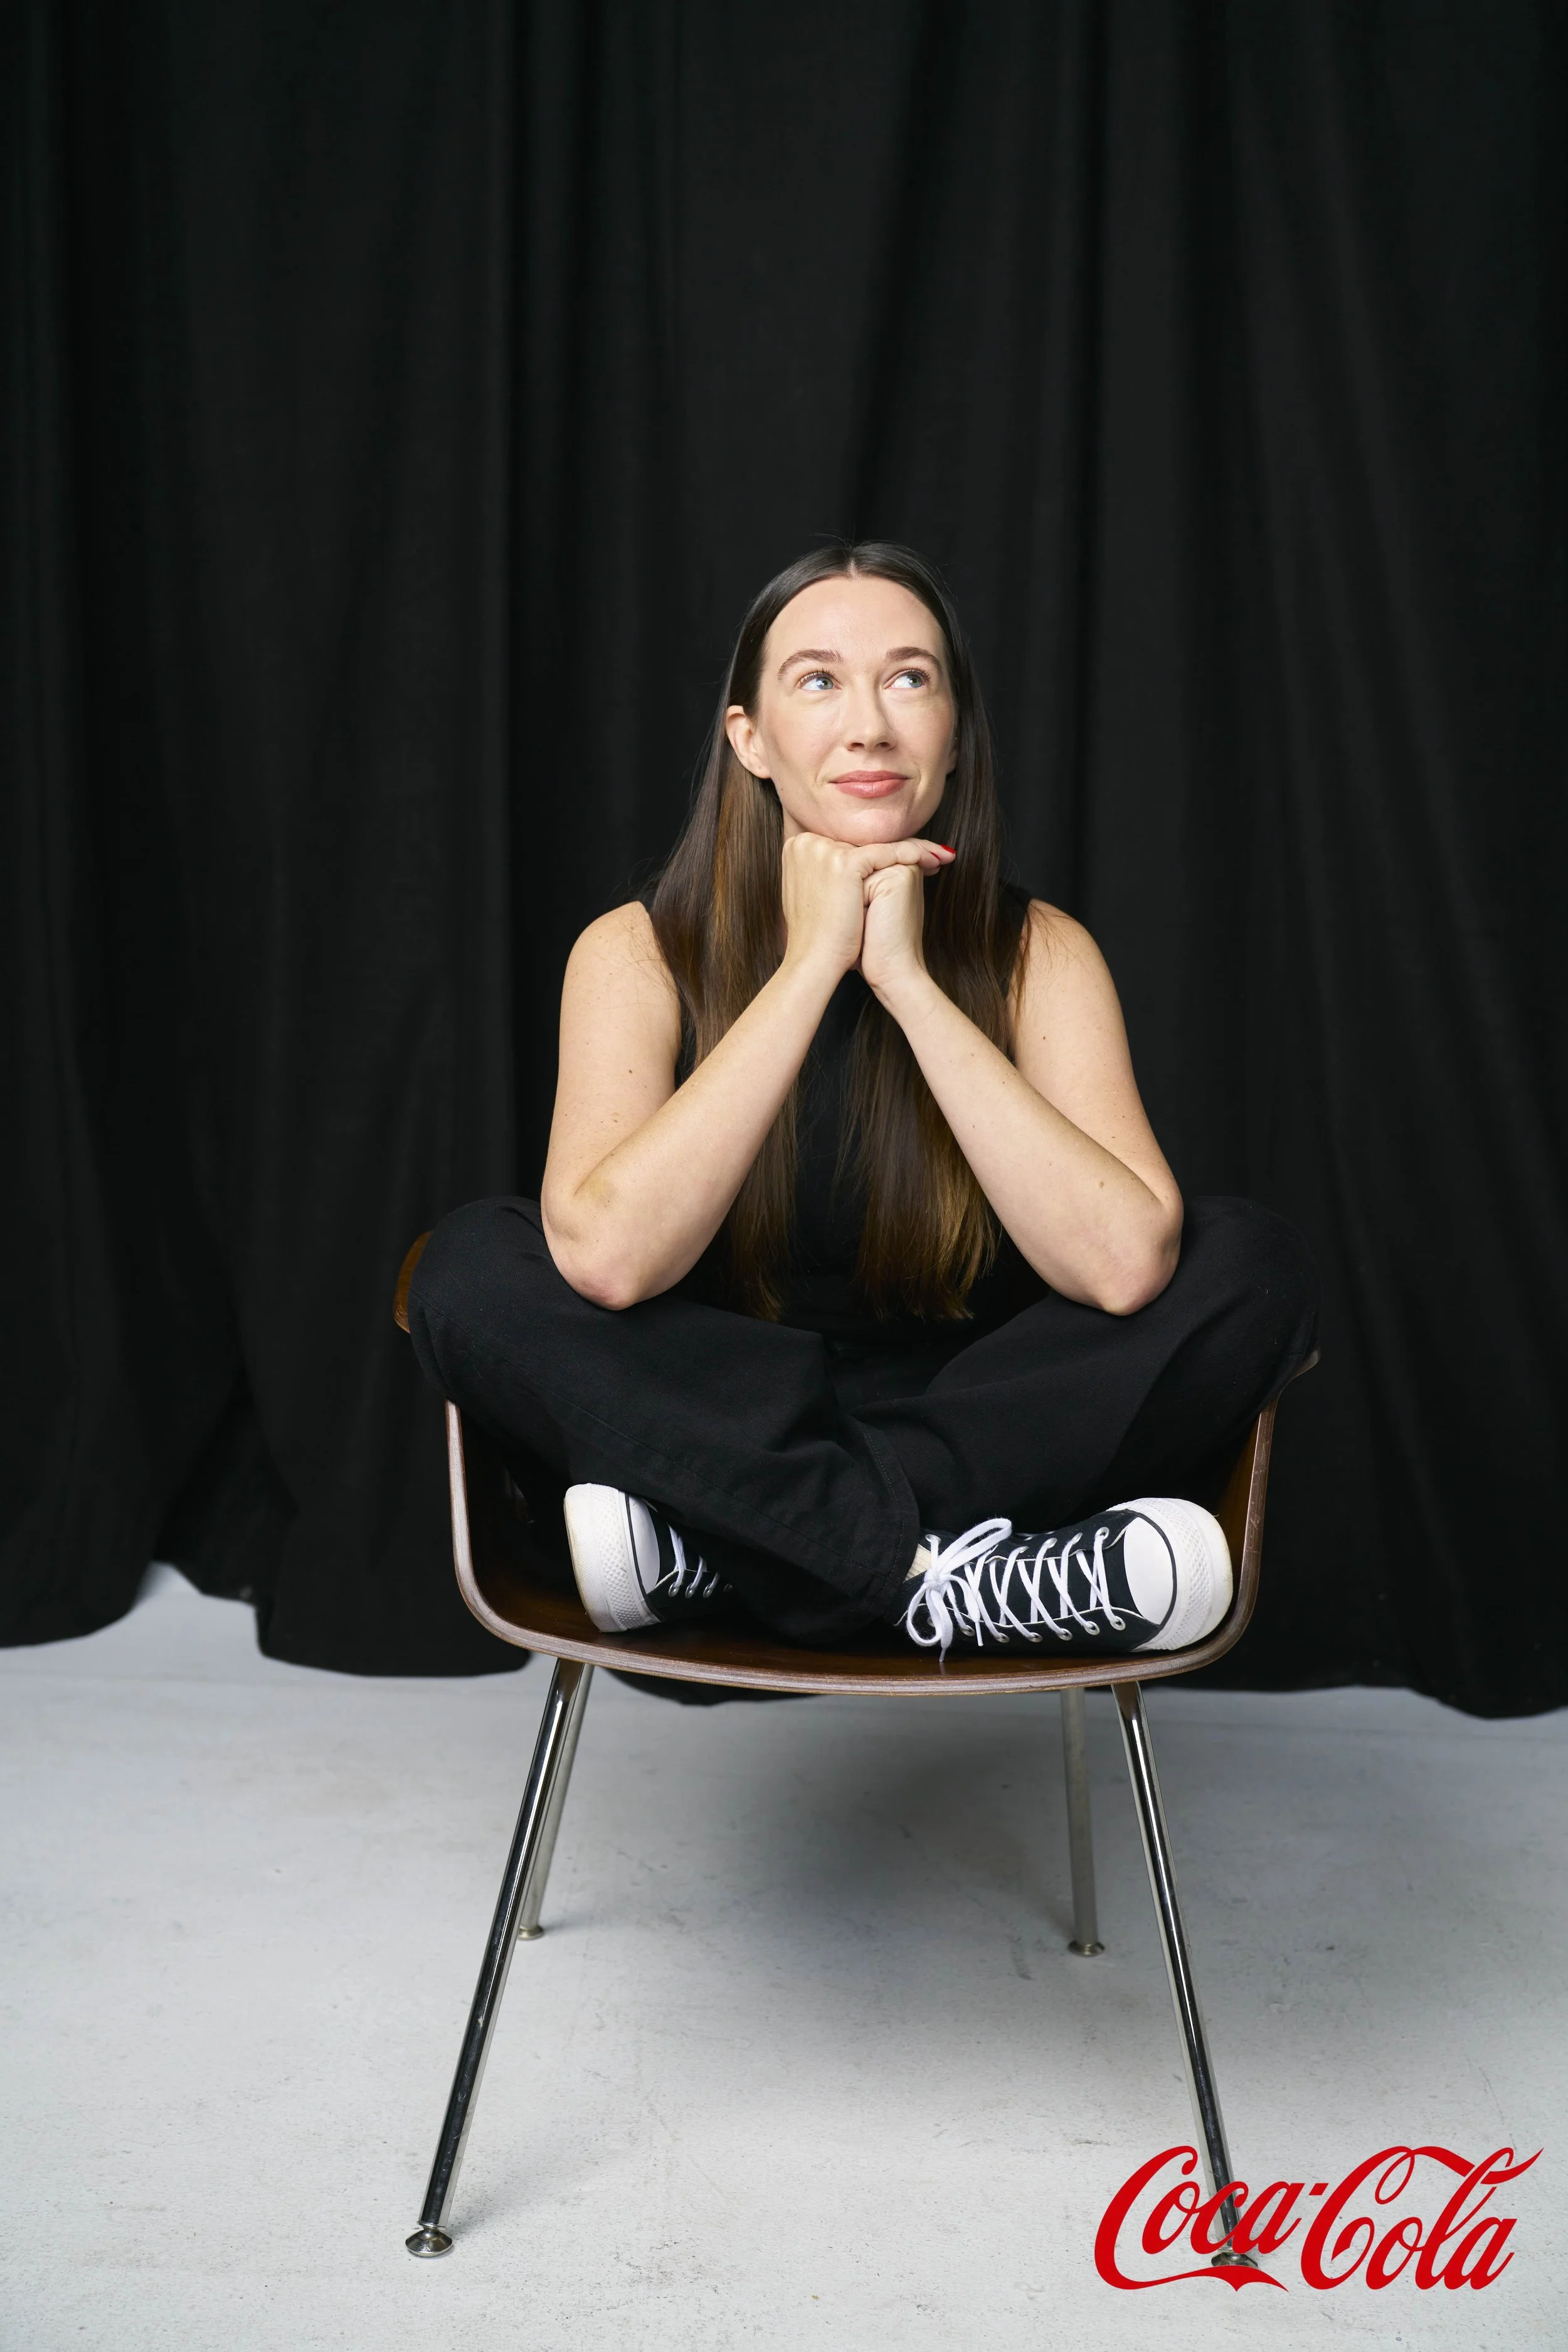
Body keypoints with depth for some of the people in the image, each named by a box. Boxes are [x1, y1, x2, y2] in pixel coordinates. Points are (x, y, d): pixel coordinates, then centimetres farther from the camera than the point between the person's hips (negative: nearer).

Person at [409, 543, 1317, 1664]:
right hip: (720, 1424, 0)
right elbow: (608, 1259, -25)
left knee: (1255, 1264, -21)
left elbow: (1127, 1265, -23)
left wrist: (908, 982, -23)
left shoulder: (1036, 954, -6)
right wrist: (809, 967, -23)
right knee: (475, 1265, -23)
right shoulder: (641, 954, -7)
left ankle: (710, 1551, -25)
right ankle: (947, 1567, -27)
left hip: (978, 1429, 1)